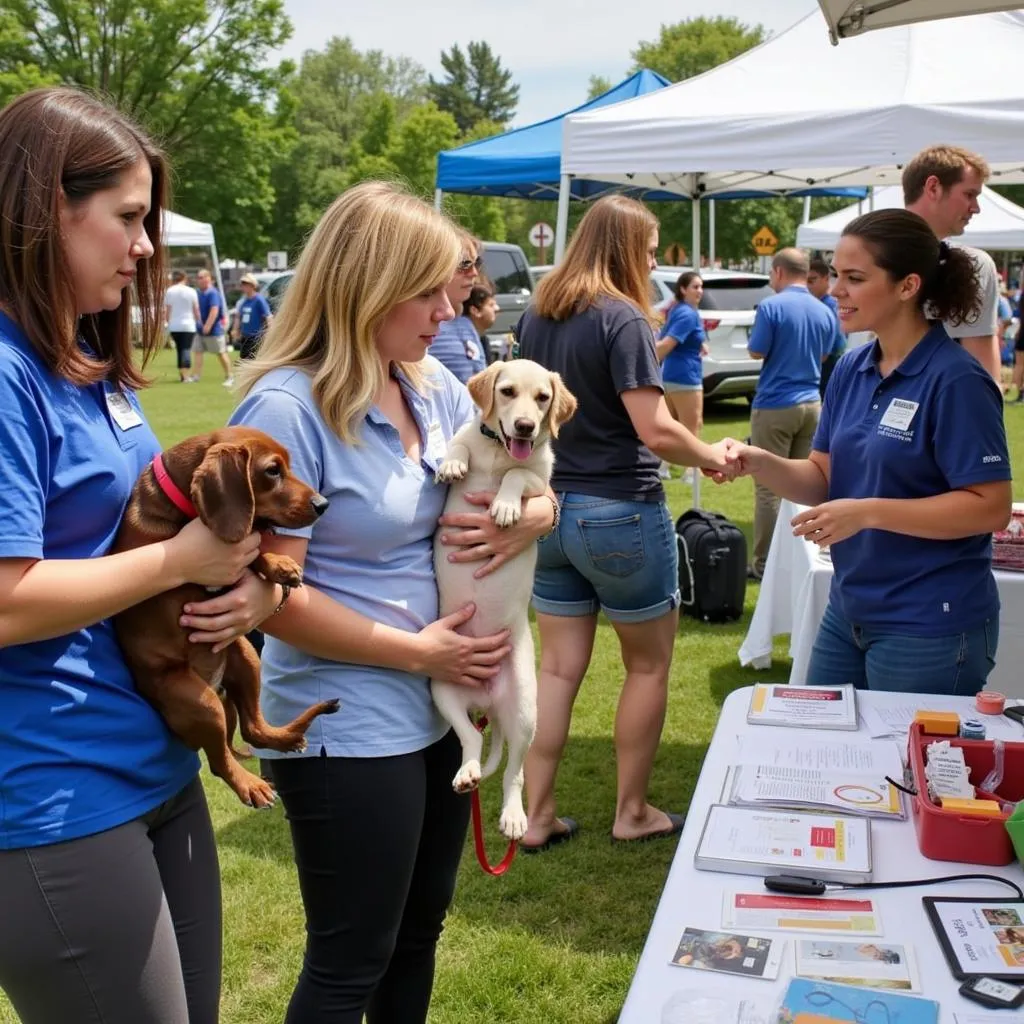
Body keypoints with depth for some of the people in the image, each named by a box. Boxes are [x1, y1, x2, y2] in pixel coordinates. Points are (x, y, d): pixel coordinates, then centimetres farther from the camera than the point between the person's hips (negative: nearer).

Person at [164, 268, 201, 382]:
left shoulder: (169, 291, 3)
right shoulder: (191, 291, -2)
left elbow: (167, 310, 3)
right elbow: (196, 310, 0)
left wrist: (167, 323, 14)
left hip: (174, 326, 3)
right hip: (188, 325, -3)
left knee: (179, 349, 14)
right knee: (186, 349, -6)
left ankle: (181, 374, 18)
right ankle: (186, 376, -17)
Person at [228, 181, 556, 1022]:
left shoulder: (435, 386, 2)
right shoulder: (286, 409, -19)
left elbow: (537, 492, 11)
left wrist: (528, 519, -13)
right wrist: (417, 650, -16)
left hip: (444, 708, 7)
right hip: (350, 730, -7)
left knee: (419, 931, 23)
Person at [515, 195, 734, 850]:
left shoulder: (536, 317, 6)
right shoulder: (623, 318, -16)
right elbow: (656, 431, -20)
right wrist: (713, 457, -4)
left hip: (551, 508, 7)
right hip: (620, 513, -6)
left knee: (559, 667, 12)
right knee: (649, 664, 12)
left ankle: (536, 816, 17)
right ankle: (633, 812, 21)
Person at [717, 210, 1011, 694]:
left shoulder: (956, 380, -17)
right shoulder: (851, 369, 4)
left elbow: (991, 506, -20)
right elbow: (824, 479, 7)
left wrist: (867, 512, -25)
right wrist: (760, 463, -12)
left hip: (930, 627, -7)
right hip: (848, 611, 7)